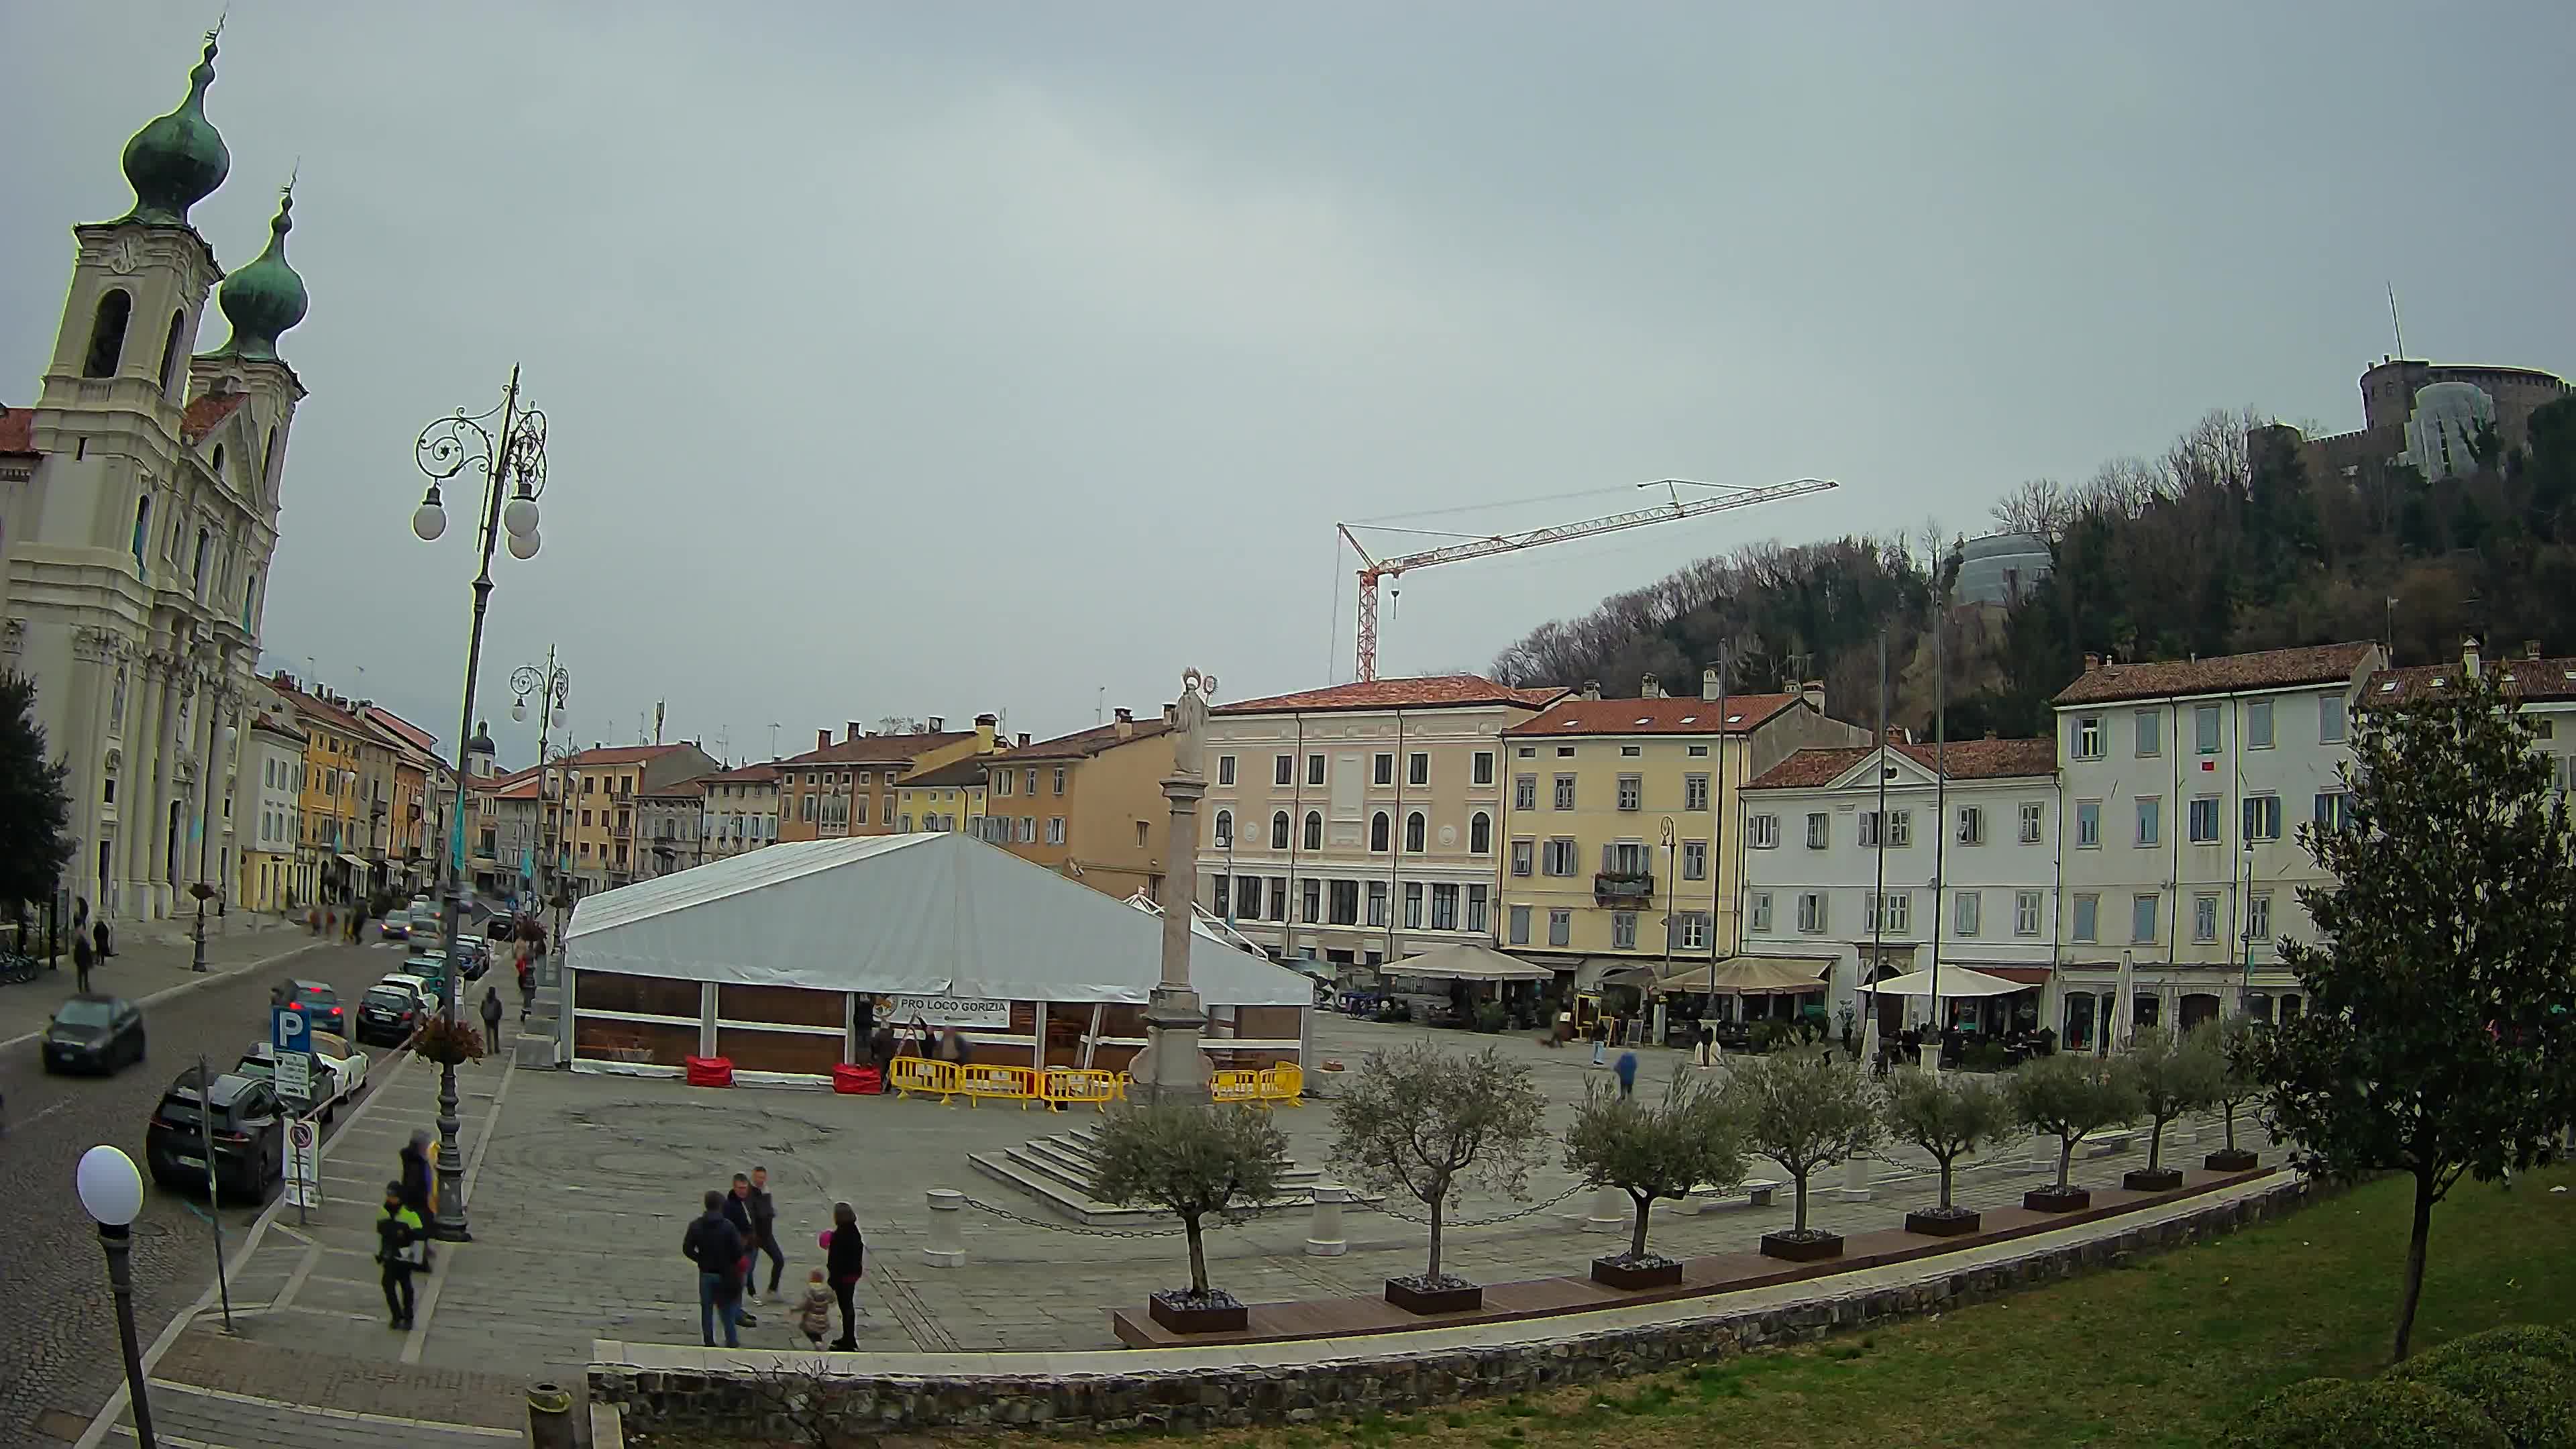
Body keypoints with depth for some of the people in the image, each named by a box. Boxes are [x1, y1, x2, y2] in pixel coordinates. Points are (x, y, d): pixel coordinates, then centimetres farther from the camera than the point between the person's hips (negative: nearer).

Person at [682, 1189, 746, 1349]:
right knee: (728, 1308, 11)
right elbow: (738, 1251, -15)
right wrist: (731, 1262, 4)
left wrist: (701, 1260, 7)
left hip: (706, 1273, 2)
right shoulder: (728, 1226, -16)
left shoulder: (696, 1226, -7)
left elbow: (687, 1249, -4)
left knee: (707, 1308, 13)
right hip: (725, 1273, -2)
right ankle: (731, 1341, 15)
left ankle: (708, 1341, 17)